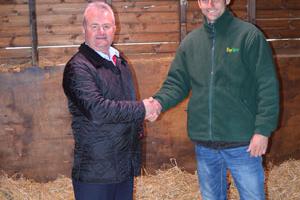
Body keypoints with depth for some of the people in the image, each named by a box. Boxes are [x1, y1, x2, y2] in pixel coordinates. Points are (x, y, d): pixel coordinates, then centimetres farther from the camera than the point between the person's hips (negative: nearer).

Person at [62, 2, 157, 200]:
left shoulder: (119, 60, 14)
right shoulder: (78, 68, -15)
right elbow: (96, 110, -27)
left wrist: (138, 129, 19)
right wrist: (141, 109, -19)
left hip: (126, 164, 8)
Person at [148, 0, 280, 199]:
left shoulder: (249, 35, -7)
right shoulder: (190, 41, 7)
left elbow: (268, 87, -9)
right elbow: (177, 82, 8)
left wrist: (263, 130, -15)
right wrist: (160, 102, -12)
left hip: (242, 143, -4)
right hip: (204, 144, 4)